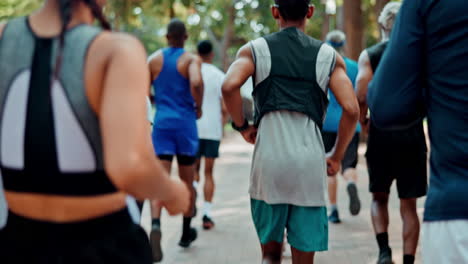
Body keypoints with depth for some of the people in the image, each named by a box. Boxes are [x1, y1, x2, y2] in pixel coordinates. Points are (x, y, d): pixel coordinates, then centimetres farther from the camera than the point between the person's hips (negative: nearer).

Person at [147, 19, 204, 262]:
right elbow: (196, 83, -24)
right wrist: (198, 107, -7)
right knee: (187, 180, 14)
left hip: (161, 123, 1)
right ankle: (186, 232, 28)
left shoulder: (154, 59, 5)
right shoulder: (191, 59, -4)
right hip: (185, 123, -1)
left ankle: (156, 225, -33)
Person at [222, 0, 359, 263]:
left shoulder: (255, 49, 7)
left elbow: (229, 86, -13)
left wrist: (242, 125, 4)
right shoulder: (329, 56, 9)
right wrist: (337, 157, 9)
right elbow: (352, 110, -3)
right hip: (310, 162, 0)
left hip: (269, 158, 0)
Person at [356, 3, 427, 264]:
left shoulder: (369, 55, 0)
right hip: (413, 137, 0)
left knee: (379, 198, 16)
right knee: (409, 205, 7)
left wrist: (363, 120, 7)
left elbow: (362, 95, -10)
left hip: (381, 135, 0)